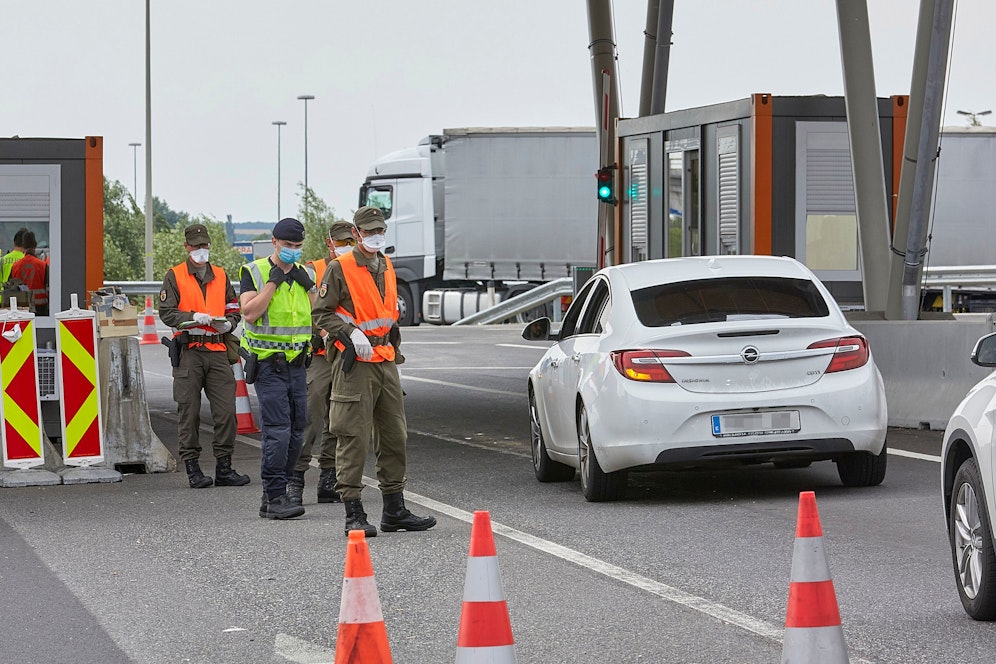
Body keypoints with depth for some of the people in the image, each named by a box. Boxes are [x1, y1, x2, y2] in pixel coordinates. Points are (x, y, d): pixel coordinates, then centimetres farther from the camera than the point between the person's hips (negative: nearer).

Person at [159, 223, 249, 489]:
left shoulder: (220, 276, 17)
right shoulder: (174, 276, 5)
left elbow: (234, 310, 21)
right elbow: (166, 312, -4)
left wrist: (228, 323, -1)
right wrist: (194, 317, -18)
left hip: (217, 350, 3)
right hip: (188, 352, -3)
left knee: (226, 410, -2)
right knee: (189, 412, -1)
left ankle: (224, 467, 6)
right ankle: (192, 468, 5)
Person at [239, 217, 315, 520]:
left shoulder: (304, 274, 13)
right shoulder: (254, 272, -3)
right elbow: (249, 313, -15)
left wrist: (309, 287, -2)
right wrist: (273, 282, -15)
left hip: (297, 364, 6)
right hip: (268, 364, -6)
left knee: (295, 433, 6)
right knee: (277, 431, -14)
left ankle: (273, 497, 13)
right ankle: (275, 498, -13)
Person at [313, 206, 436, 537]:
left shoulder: (387, 267, 17)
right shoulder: (339, 269, -5)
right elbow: (322, 313, -8)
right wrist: (351, 334, -19)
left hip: (386, 362, 8)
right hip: (355, 363, -7)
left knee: (394, 436, 10)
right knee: (353, 438, -8)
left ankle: (394, 510, 19)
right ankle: (354, 514, -5)